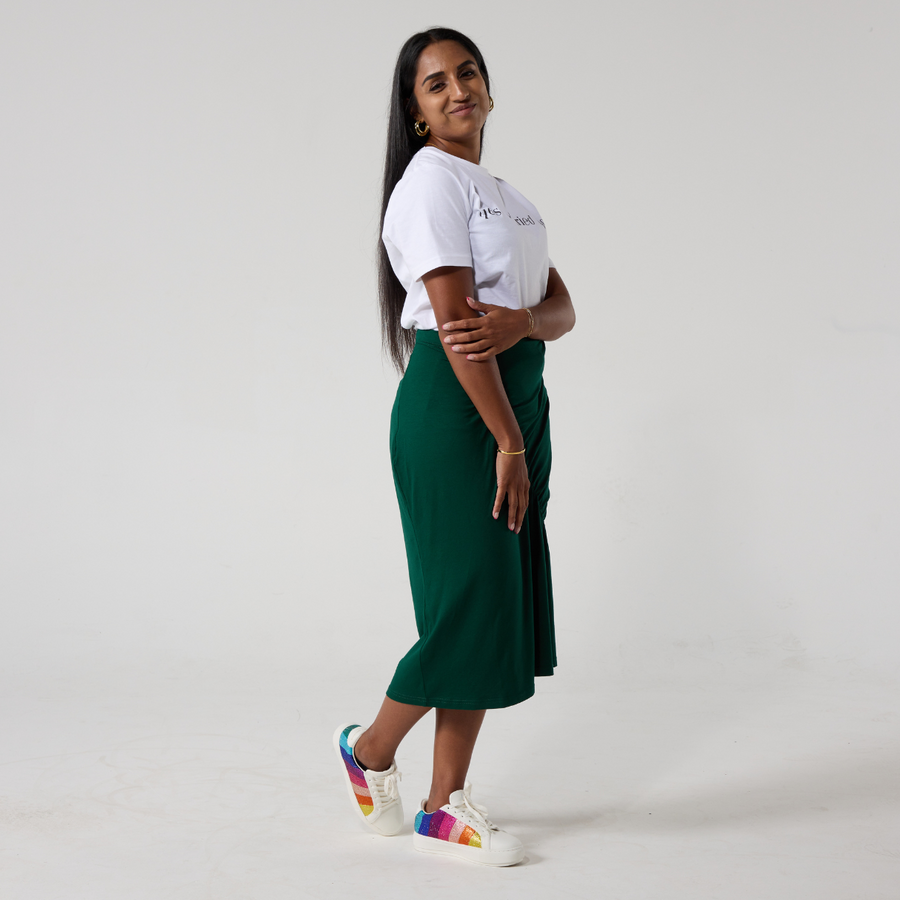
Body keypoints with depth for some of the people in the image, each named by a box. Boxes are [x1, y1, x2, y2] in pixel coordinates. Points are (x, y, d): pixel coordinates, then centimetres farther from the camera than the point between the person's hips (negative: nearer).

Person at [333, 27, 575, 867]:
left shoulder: (505, 195, 19)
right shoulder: (431, 183, -8)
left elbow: (563, 308, 9)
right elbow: (455, 321, -16)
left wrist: (520, 321, -15)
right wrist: (508, 441, -18)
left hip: (517, 398, 9)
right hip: (452, 410, -9)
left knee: (499, 605, 8)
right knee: (471, 602, -6)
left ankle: (445, 805, 17)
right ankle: (370, 749, 19)